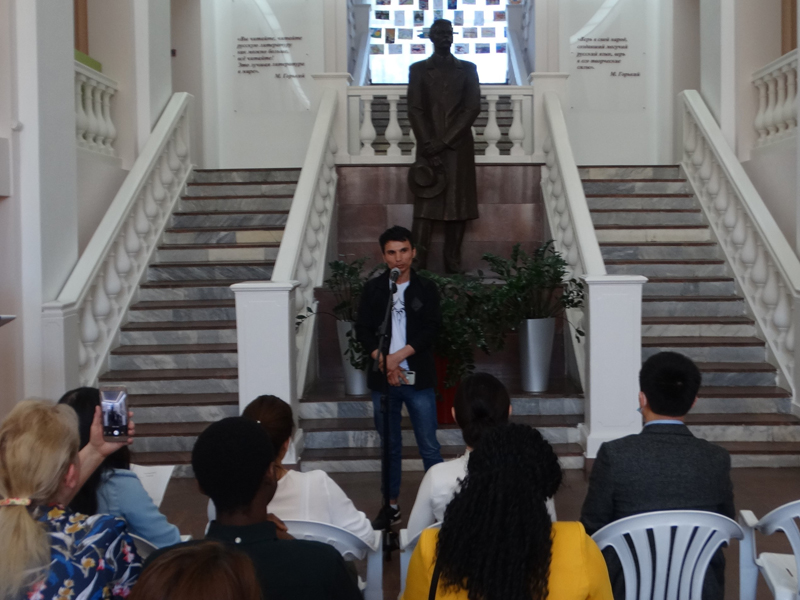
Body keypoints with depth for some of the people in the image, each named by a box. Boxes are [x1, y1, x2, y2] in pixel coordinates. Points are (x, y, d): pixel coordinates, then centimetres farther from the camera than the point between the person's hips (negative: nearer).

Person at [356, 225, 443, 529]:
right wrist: (384, 362, -14)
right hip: (382, 379, 2)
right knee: (389, 445, 11)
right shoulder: (372, 289, 5)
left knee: (429, 446, 0)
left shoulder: (426, 289, 2)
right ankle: (391, 505, 21)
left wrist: (399, 355, -17)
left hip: (418, 378, -2)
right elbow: (362, 330, 0)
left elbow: (431, 329, -7)